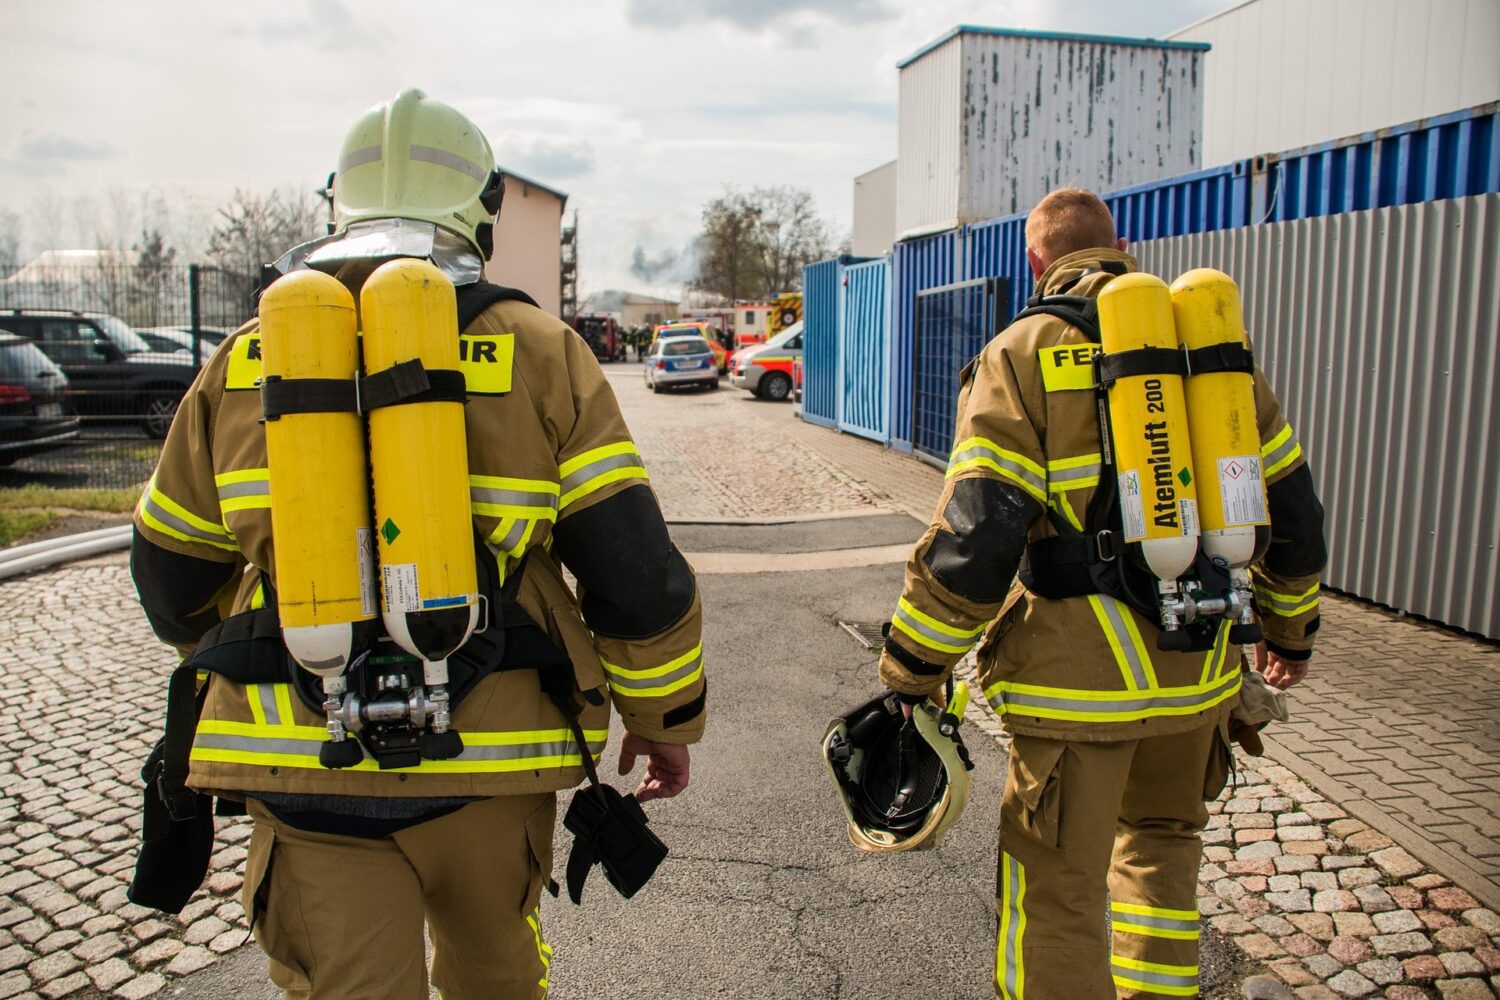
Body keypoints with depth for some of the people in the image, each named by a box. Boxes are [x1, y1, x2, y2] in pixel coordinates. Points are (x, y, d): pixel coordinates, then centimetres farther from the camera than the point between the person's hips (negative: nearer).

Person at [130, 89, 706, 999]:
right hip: (485, 761, 0)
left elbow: (174, 578, 14)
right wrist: (667, 718, 8)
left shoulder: (244, 364, 4)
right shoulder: (541, 356, -5)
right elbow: (635, 572, -8)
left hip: (301, 761, 1)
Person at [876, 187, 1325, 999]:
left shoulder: (1023, 355, -8)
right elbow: (1289, 503, 14)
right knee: (1161, 836, 29)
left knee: (1057, 894, 9)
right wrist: (1290, 625, 28)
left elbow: (971, 540, -16)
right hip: (1198, 669, 6)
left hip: (1077, 679, -5)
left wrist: (911, 672, -7)